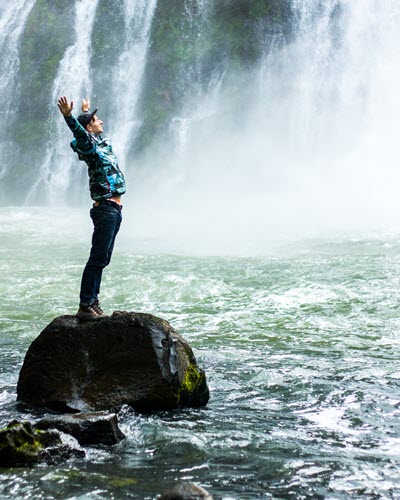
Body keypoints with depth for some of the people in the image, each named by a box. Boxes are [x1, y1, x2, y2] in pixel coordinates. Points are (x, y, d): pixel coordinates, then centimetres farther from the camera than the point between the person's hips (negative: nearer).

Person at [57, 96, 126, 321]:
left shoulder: (102, 142, 16)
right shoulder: (89, 145, -9)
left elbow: (95, 131, 38)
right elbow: (80, 133, -31)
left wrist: (86, 111, 54)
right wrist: (68, 116, -48)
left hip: (114, 210, 9)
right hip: (105, 209, -9)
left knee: (102, 259, 11)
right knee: (97, 258, -10)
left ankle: (93, 302, 16)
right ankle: (85, 306, -10)